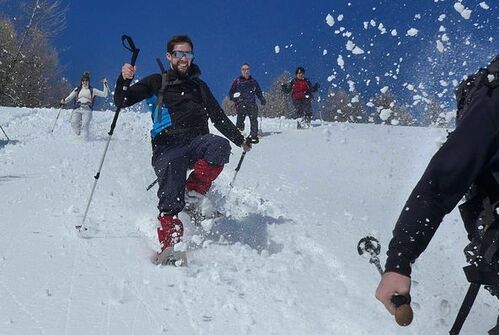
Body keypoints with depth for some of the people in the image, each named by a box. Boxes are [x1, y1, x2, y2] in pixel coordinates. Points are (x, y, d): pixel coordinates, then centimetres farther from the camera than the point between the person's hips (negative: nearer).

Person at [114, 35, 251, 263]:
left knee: (220, 145, -31)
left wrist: (240, 140, 25)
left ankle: (193, 194, -22)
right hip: (168, 144, -2)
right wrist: (124, 80, -12)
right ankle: (169, 245, -40)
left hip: (198, 141, 3)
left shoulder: (199, 86, 29)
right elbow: (121, 102, 8)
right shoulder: (157, 82, 18)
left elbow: (219, 118, 32)